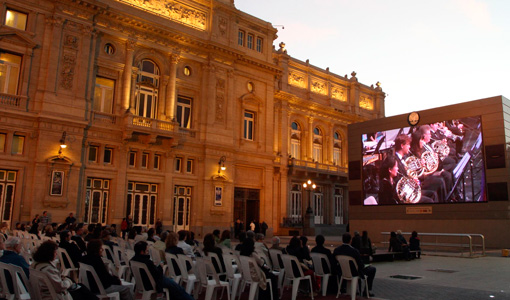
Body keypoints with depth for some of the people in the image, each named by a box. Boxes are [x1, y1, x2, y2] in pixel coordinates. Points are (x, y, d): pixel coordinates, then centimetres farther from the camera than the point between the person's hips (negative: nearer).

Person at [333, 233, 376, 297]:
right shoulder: (354, 251, -28)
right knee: (372, 269, 18)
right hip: (354, 273, -6)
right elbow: (361, 266, -18)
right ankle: (368, 291, 21)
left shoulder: (336, 250, -14)